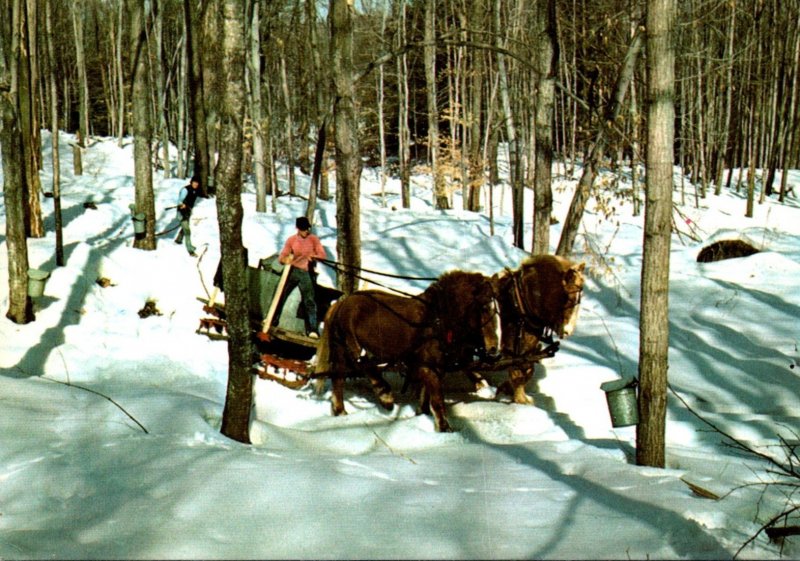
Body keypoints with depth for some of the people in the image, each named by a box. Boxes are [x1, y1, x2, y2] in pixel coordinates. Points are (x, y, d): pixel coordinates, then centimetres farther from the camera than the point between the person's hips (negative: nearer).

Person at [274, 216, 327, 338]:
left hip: (306, 273, -3)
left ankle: (313, 329, -11)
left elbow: (323, 255, -7)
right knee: (281, 295, 8)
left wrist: (311, 256, -28)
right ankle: (273, 321, 26)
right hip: (292, 271, 3)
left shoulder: (314, 239, 1)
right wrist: (286, 259, -22)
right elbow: (281, 257, 4)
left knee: (309, 301, -9)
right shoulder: (291, 240, 6)